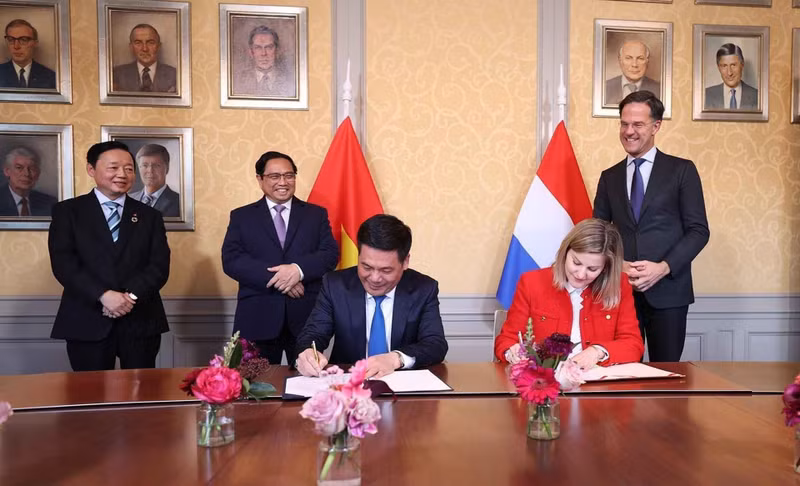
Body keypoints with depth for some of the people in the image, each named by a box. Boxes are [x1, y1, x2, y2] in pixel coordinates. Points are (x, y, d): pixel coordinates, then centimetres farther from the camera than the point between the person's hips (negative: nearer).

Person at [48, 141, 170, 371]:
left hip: (141, 320, 2)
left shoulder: (149, 215, 12)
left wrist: (132, 295, -16)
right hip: (87, 322, -1)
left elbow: (160, 266, 2)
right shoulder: (67, 211, 6)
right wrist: (103, 295, -19)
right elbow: (63, 264, -6)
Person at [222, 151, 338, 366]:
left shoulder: (316, 214, 11)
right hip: (258, 317, 0)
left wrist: (299, 270, -19)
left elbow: (330, 254, 1)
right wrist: (276, 278, -15)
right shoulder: (241, 216, 9)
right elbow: (231, 260, -3)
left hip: (306, 316, 1)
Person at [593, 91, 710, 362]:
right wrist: (617, 265, -8)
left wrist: (663, 268, -14)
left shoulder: (681, 170, 3)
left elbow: (698, 230, -1)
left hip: (667, 289, -2)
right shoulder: (609, 177, 12)